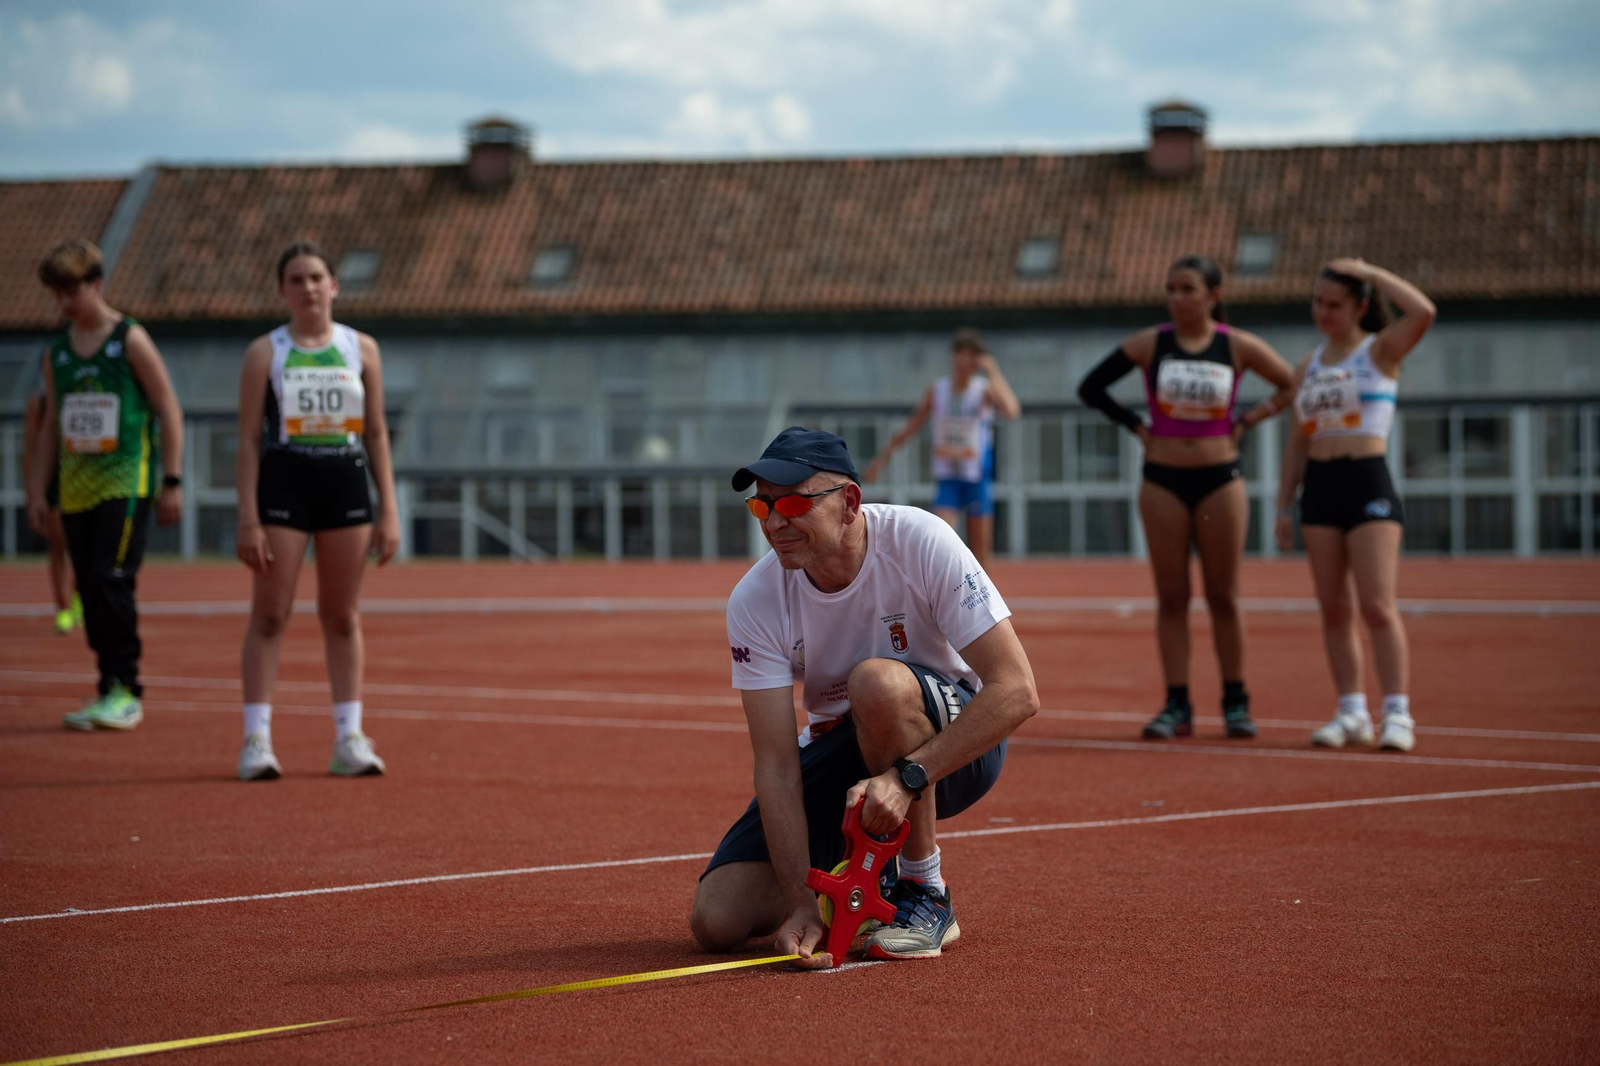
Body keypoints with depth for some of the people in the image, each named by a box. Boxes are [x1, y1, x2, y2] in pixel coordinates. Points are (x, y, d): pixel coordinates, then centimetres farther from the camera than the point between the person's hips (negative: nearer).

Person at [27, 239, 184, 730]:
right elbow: (51, 426, 18)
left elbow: (169, 411, -2)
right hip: (76, 487, 6)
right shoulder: (57, 351, 12)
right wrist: (38, 490, 13)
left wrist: (172, 482, -6)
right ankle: (110, 691, 11)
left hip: (126, 481, -6)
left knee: (111, 580, -16)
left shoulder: (131, 341, -3)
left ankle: (125, 692, -11)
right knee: (90, 591, 5)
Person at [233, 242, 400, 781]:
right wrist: (248, 518, -9)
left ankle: (349, 738, 11)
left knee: (342, 616, 7)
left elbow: (376, 434, 10)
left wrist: (389, 512, 4)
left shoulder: (361, 349, 7)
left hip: (346, 483, 2)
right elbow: (248, 438, -1)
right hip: (283, 481, -2)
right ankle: (256, 740, 0)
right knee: (269, 616, -3)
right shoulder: (264, 352, 1)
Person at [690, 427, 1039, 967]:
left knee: (876, 681, -38)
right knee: (718, 920, -14)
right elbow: (777, 765, -19)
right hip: (839, 754, 3)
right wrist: (802, 903, -30)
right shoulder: (754, 602, -16)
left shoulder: (921, 543, -24)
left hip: (953, 749, -3)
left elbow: (1017, 692, -28)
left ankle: (926, 892, -18)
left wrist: (905, 776, -38)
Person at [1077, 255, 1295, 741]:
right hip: (1163, 481, 1)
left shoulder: (1238, 347, -1)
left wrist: (1249, 420, 0)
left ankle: (1235, 702, 11)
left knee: (1223, 596, 3)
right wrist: (1136, 426, 0)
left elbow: (1293, 385, 7)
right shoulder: (1149, 344, -1)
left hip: (1220, 479, 0)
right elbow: (1091, 387, 3)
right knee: (1171, 597, 1)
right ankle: (1176, 705, 4)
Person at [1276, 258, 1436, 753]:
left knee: (1377, 606, -11)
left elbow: (1423, 312, -21)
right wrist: (1284, 508, 12)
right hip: (1319, 486, 6)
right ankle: (1352, 712, 10)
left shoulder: (1381, 350, 0)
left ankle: (1397, 714, -9)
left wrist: (1371, 272, -12)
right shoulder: (1309, 367, 15)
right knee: (1333, 608, 5)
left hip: (1370, 483, -6)